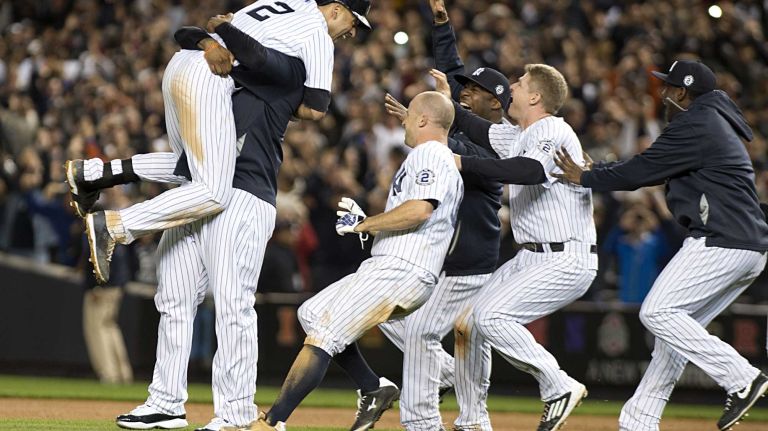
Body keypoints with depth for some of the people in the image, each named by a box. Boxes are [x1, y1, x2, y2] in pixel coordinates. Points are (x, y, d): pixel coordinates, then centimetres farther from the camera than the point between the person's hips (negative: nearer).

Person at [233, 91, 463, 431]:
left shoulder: (428, 153, -6)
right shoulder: (448, 162, 25)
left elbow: (420, 210, -23)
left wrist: (363, 224, -13)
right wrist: (367, 223, 20)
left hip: (399, 271, -11)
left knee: (322, 334, -15)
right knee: (312, 313, 17)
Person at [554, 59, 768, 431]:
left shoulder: (694, 125, -9)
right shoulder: (712, 123, 24)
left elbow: (643, 171, -9)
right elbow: (653, 168, 26)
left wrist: (585, 178, 4)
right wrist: (594, 171, 25)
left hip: (721, 243, -11)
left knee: (657, 312, -11)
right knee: (676, 321, 13)